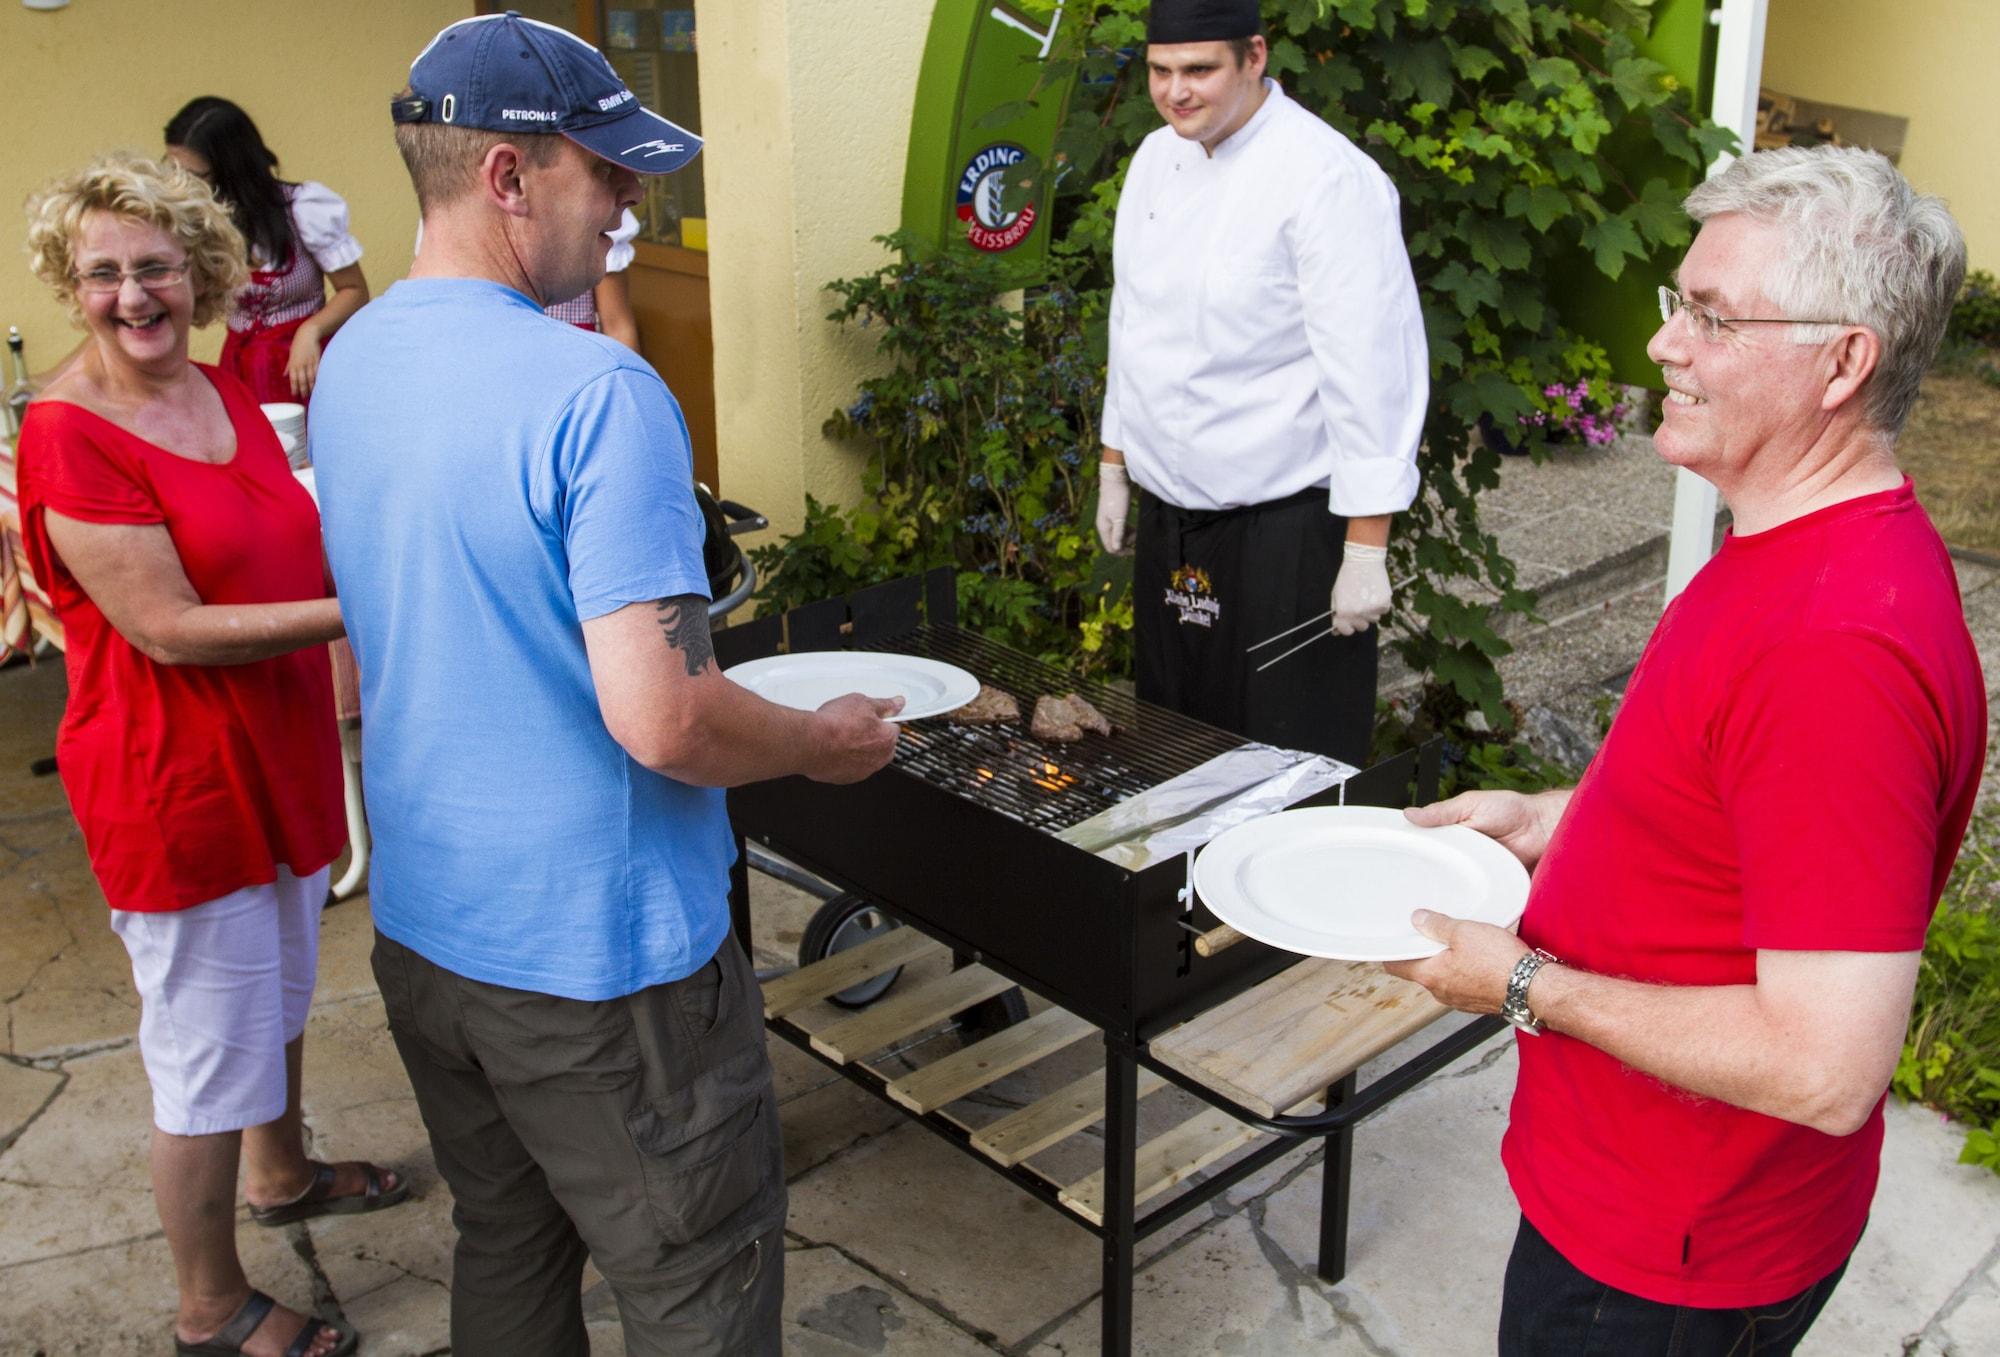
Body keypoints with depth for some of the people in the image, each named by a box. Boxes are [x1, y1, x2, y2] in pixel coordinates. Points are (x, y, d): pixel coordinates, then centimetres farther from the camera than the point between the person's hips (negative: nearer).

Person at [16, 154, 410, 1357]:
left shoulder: (226, 394, 5)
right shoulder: (67, 434, -19)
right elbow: (172, 630, -24)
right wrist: (355, 609, -25)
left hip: (282, 754, 8)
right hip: (174, 786, -8)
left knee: (282, 994, 27)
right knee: (210, 1051, 6)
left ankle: (283, 1173, 51)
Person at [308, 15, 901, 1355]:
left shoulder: (349, 365, 4)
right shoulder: (597, 393, -24)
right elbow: (662, 720, -28)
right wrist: (826, 742, -10)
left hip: (421, 928, 8)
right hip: (596, 954, -8)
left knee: (507, 1249, 24)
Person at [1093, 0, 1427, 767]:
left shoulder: (1328, 178, -17)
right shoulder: (1156, 159, 7)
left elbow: (1370, 370, -19)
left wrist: (1366, 550, -19)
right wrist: (1115, 465, 19)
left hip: (1285, 529, -7)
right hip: (1169, 517, 7)